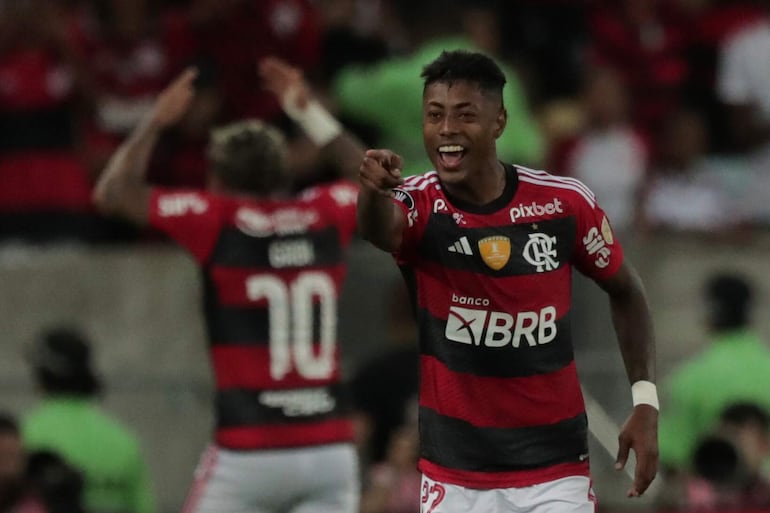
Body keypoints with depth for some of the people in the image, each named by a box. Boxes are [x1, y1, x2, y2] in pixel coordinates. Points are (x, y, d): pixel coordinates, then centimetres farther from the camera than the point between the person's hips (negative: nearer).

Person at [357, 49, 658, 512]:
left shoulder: (565, 204, -5)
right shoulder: (420, 206, -10)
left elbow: (626, 291, 10)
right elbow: (379, 228, -35)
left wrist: (646, 402, 0)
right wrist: (374, 191, -59)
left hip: (555, 471, 0)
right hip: (454, 475, 0)